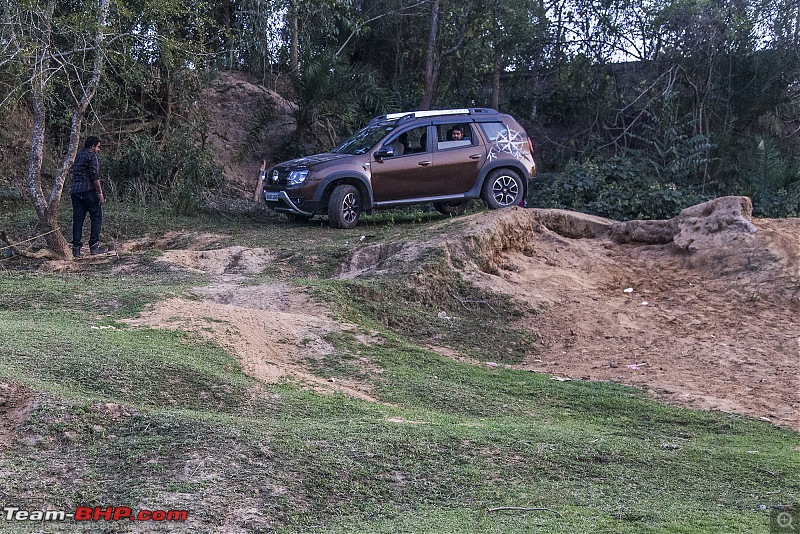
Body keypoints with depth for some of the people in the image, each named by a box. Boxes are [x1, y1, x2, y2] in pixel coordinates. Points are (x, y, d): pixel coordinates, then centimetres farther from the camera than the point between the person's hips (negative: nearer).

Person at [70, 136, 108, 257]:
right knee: (96, 217, 1)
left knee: (77, 219, 5)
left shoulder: (78, 156, 19)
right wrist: (100, 193, -12)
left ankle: (76, 247, 1)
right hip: (88, 191, -7)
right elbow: (95, 176, -13)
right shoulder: (91, 156, -6)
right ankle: (94, 246, -3)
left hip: (74, 191, 7)